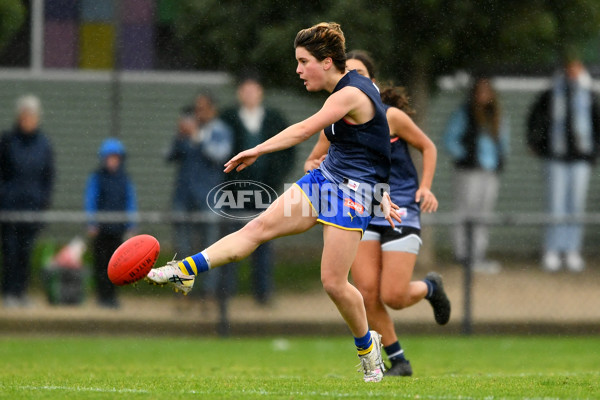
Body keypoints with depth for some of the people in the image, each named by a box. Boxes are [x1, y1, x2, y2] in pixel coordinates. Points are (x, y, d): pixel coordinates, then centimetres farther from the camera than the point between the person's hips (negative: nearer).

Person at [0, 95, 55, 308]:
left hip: (33, 203, 2)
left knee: (26, 250, 3)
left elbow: (49, 176, 11)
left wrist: (45, 200, 3)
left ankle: (22, 292, 8)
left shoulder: (43, 143, 8)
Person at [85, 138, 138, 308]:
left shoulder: (124, 178, 8)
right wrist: (92, 224, -9)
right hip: (101, 228, -3)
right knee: (101, 261, -2)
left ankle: (112, 296, 11)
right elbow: (90, 200, -3)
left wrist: (131, 226, 5)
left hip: (118, 228, 3)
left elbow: (131, 201, 10)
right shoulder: (96, 177, 0)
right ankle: (103, 296, 2)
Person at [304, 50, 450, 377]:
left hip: (400, 211, -4)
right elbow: (312, 163, 13)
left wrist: (425, 187, -6)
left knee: (393, 296, -11)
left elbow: (428, 147, 5)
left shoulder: (391, 116, -8)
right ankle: (397, 360, 8)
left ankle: (430, 287, 25)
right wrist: (315, 168, -11)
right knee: (367, 293, -10)